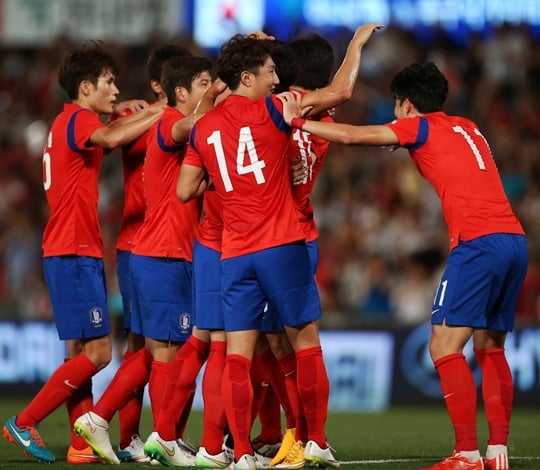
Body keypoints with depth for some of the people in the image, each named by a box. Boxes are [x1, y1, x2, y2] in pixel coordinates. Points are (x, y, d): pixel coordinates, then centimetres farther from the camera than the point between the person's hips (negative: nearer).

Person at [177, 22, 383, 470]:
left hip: (234, 255, 4)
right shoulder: (268, 112, -6)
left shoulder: (203, 128, 8)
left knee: (238, 353, 0)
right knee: (306, 341, 9)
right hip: (282, 247, -4)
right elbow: (340, 92, -4)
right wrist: (358, 42, 9)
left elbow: (185, 190, 12)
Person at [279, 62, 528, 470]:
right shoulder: (468, 129, 24)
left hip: (478, 241, -8)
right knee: (491, 348, 15)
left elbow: (353, 136, 1)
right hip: (515, 238, 8)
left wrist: (297, 121, 10)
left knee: (445, 347, -7)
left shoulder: (420, 127, 5)